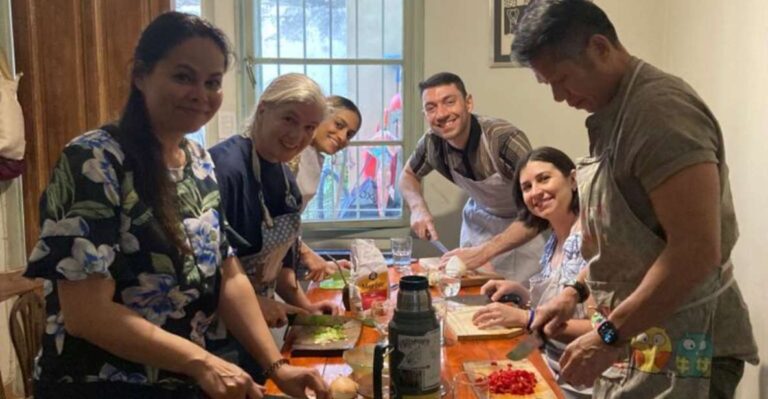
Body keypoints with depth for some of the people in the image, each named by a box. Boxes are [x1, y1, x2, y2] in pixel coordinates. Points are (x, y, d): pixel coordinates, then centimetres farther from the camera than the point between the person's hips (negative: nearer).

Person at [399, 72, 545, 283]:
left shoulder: (506, 140, -33)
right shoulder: (432, 143, -18)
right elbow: (408, 175, 4)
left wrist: (483, 252, -42)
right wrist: (418, 208, -16)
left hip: (525, 225, -4)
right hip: (479, 219, 4)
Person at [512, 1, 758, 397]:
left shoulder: (661, 110, -20)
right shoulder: (613, 113, 10)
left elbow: (698, 251, -26)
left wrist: (610, 335, -22)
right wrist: (575, 292, 12)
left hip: (679, 349, -8)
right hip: (637, 339, 8)